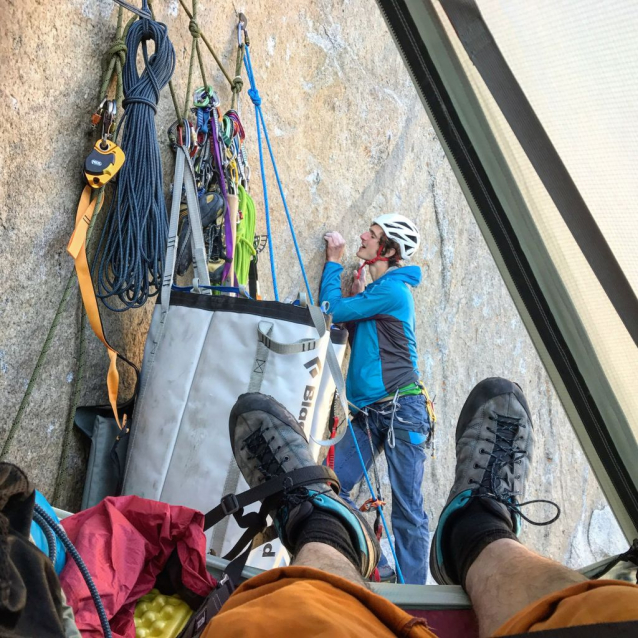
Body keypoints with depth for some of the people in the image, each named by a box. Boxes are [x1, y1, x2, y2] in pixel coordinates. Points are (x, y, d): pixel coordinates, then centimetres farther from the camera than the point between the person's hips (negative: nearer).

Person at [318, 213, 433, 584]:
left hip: (401, 410, -9)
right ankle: (377, 568, 12)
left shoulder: (392, 290, -9)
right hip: (368, 412, 9)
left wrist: (334, 261, 2)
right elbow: (360, 337, 22)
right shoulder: (377, 290, 18)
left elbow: (334, 310, -10)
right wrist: (358, 295, 11)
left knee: (407, 508, -5)